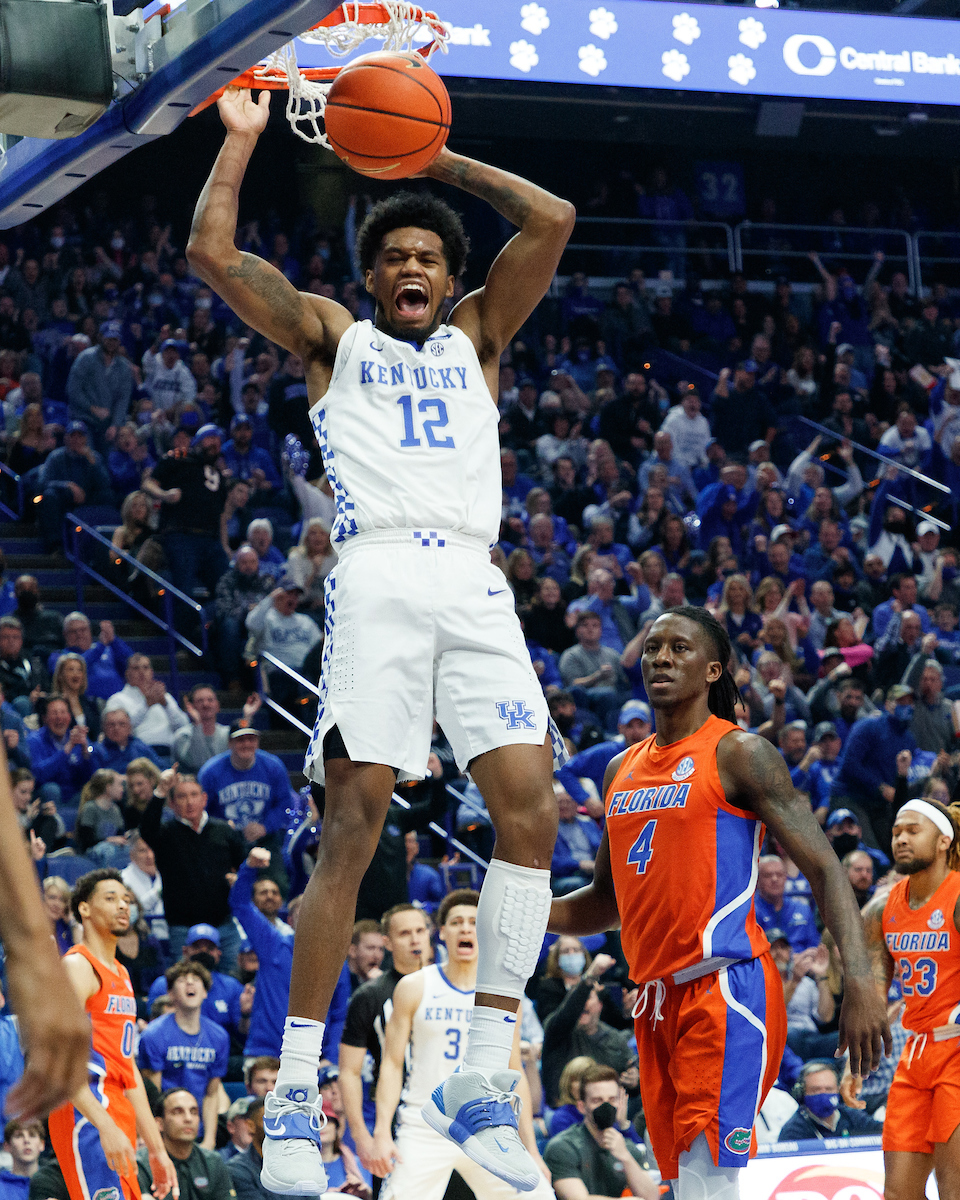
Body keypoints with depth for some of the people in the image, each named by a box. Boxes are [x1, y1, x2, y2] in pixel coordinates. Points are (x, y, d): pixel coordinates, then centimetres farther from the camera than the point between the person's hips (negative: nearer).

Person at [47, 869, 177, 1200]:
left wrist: (156, 1149, 21)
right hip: (87, 1118, -10)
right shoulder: (77, 966, -7)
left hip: (118, 1119, 10)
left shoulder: (121, 975, 22)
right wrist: (106, 1127, -29)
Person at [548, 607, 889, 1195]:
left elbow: (824, 867, -11)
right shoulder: (622, 770, 18)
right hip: (658, 1001, 8)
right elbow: (606, 900, 27)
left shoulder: (738, 754, -4)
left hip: (727, 989, -8)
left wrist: (860, 980, -24)